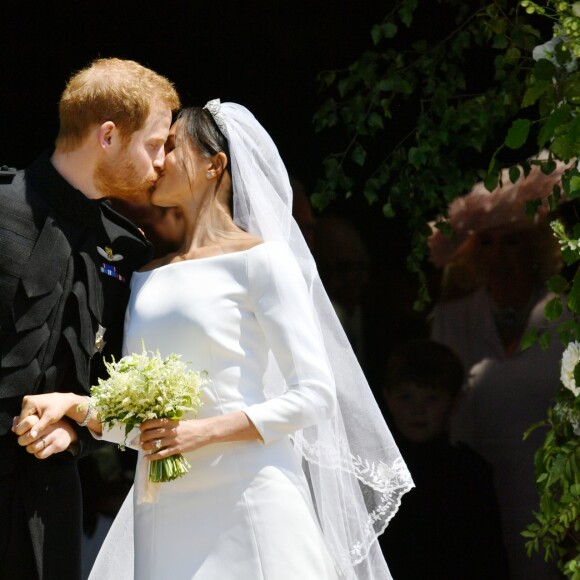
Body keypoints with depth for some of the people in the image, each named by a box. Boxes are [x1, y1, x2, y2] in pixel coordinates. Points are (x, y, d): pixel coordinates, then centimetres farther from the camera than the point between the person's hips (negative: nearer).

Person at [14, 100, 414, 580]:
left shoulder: (259, 259, -1)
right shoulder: (148, 277, 17)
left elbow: (315, 394, -7)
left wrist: (204, 431, -15)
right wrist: (74, 405, -3)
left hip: (246, 499, -5)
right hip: (162, 514, 5)